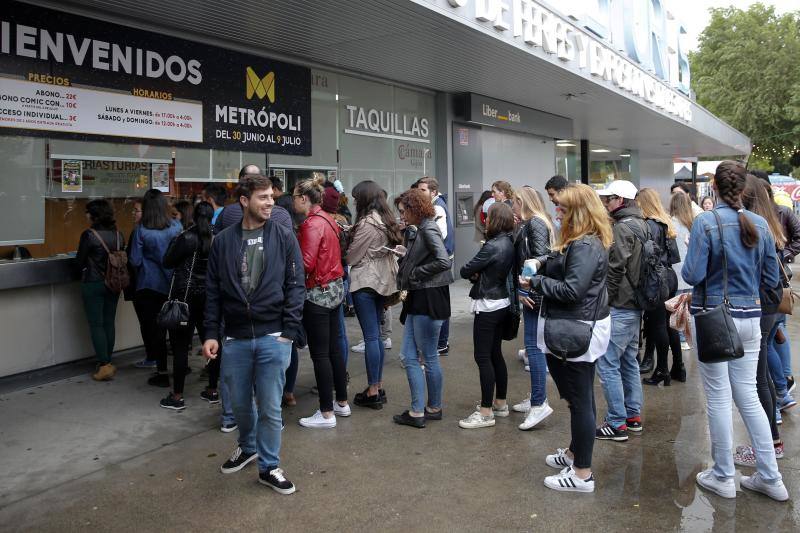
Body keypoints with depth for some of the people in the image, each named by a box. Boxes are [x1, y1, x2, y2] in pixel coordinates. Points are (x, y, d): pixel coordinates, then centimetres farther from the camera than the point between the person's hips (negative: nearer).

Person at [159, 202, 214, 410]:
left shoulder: (186, 238, -14)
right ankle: (212, 390, 21)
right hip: (209, 296, 5)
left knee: (180, 346, 1)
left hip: (186, 296, -5)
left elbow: (167, 262, -6)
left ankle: (177, 397, 5)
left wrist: (173, 244, 8)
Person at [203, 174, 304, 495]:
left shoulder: (284, 238, -1)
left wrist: (289, 331, -9)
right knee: (240, 403, 16)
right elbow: (213, 291, 6)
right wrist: (212, 333, 1)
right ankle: (248, 447, 43)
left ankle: (269, 466, 22)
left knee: (270, 407, 3)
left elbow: (295, 286, -3)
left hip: (273, 337, -2)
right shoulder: (223, 241, 3)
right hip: (234, 338, 2)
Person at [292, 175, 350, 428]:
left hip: (318, 293, -9)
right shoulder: (328, 219, 10)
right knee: (333, 348, 17)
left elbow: (306, 263, -22)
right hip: (335, 288, 9)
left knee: (320, 354, -2)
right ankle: (342, 402, 27)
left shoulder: (313, 224, -17)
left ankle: (326, 414, 5)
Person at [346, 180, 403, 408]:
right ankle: (378, 386, 21)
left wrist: (343, 256, 10)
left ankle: (372, 392, 2)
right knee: (376, 335, 14)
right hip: (382, 281, 9)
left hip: (366, 282, -9)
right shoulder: (386, 220, 10)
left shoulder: (367, 223, -16)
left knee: (371, 336, -4)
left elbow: (352, 257, -12)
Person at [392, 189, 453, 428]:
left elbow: (444, 261, -24)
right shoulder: (419, 230, 15)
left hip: (429, 299, -10)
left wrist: (415, 273, -14)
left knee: (429, 357, 3)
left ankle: (434, 408, 17)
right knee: (408, 356, 9)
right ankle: (417, 410, 16)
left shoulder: (429, 229, -13)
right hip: (417, 300, 10)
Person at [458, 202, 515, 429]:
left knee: (483, 357, -4)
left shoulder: (492, 246, -21)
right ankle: (500, 403, 26)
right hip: (502, 303, 9)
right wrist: (479, 274, -6)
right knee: (495, 354, 16)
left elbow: (465, 271, -16)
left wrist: (472, 273, 5)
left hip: (488, 306, -9)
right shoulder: (509, 243, 6)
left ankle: (486, 412, 0)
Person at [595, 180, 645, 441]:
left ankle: (617, 423, -1)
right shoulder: (641, 225, 14)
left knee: (608, 364, -5)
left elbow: (614, 270, -20)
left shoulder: (622, 228, -17)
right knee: (629, 361, 17)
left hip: (619, 307, -10)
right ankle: (633, 415, 26)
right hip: (636, 305, 10)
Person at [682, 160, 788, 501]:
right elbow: (771, 279, 8)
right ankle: (770, 477, 19)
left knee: (719, 397, 5)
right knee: (748, 396, 14)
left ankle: (723, 477, 16)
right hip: (749, 317, 5)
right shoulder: (760, 224, 2)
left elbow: (692, 275, -16)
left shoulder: (705, 223, -13)